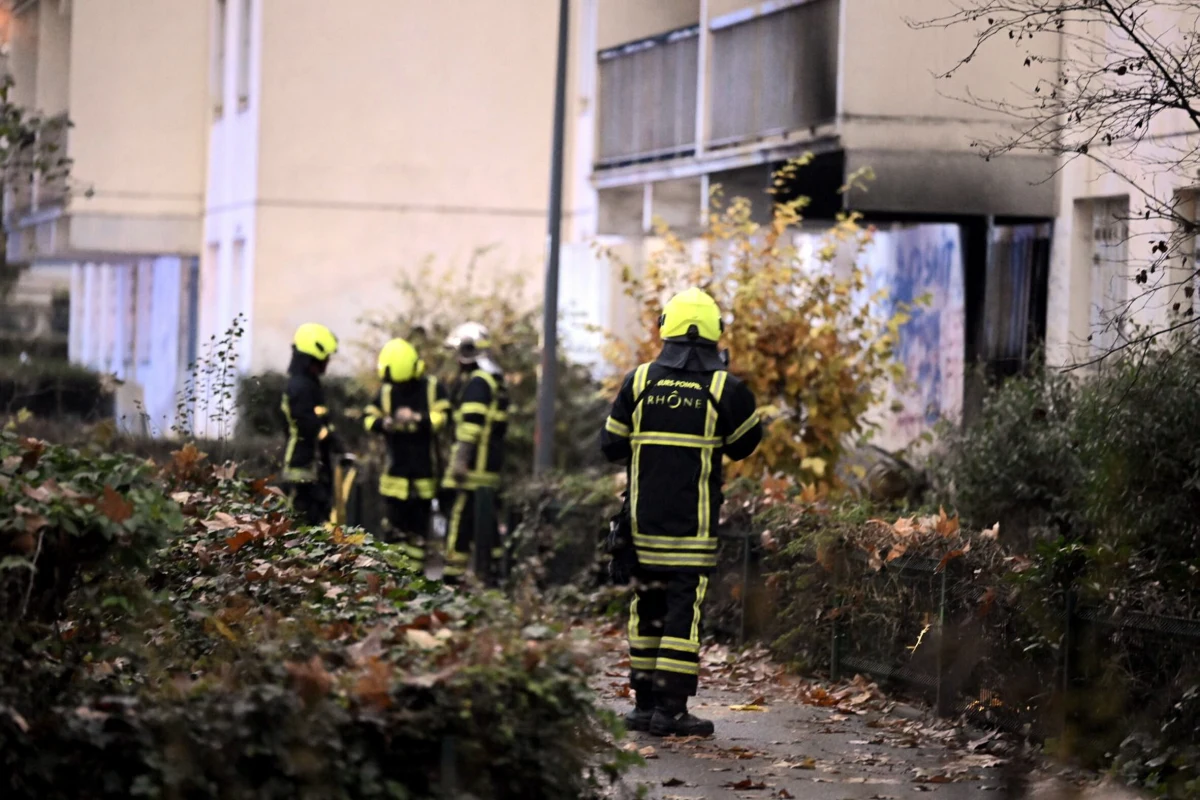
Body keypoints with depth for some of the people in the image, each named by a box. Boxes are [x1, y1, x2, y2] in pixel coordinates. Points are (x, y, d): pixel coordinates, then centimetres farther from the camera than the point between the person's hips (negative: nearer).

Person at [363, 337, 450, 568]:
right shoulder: (386, 391, 3)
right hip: (396, 470, 1)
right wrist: (383, 423, -24)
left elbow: (441, 418, -13)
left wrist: (416, 419, -29)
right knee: (396, 525, -1)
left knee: (418, 526, 7)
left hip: (425, 471, -1)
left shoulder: (432, 388, -4)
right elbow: (368, 418, -2)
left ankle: (415, 568, 14)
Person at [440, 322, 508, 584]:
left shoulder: (477, 382, -13)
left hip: (475, 461, -10)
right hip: (491, 461, 10)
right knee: (485, 517, 14)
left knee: (461, 515, -10)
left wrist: (461, 459, -22)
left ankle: (454, 572, -12)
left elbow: (471, 424, -20)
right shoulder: (495, 379, 19)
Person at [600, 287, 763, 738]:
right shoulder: (724, 388, -6)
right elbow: (743, 446, 8)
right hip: (693, 526, -3)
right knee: (684, 609, -2)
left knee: (647, 607, 12)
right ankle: (670, 708, -6)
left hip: (643, 520, 3)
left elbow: (611, 446, 7)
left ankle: (644, 701, 15)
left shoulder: (640, 381, 1)